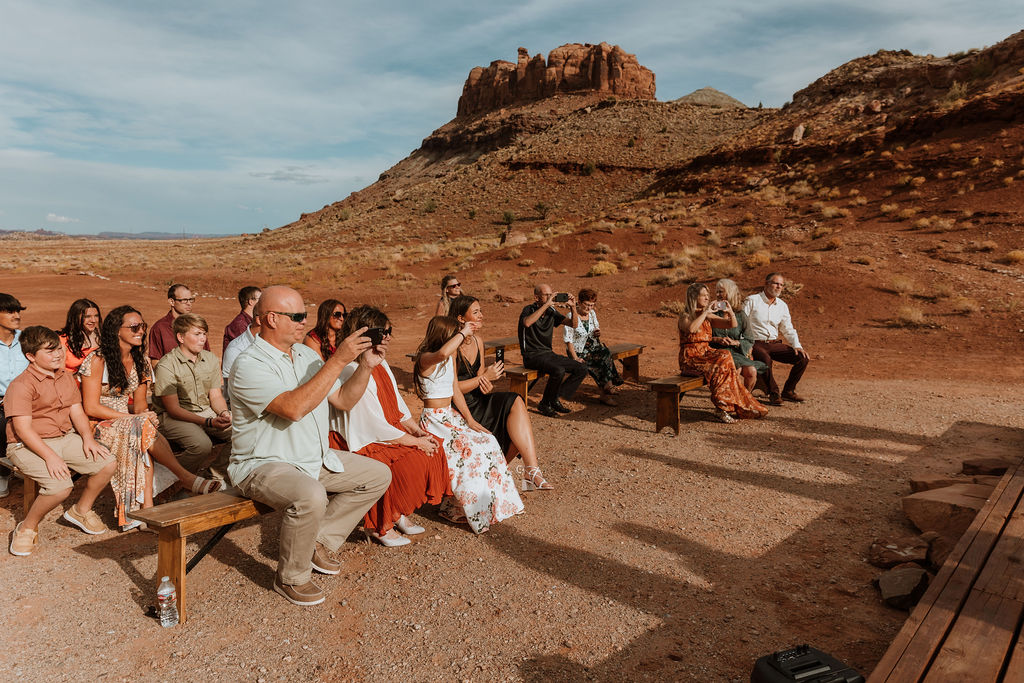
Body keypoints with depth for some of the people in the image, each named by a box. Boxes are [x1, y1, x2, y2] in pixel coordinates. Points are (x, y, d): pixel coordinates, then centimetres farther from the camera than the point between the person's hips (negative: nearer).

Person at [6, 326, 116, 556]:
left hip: (66, 437, 7)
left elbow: (77, 411, 10)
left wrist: (88, 438, -8)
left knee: (108, 463, -9)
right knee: (60, 486, -29)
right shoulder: (21, 385, -15)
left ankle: (81, 510, 17)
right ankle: (27, 528, 0)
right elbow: (23, 429, -20)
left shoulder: (66, 377, 10)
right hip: (29, 446, -7)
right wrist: (50, 456, -29)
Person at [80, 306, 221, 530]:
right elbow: (91, 407, -13)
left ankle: (146, 509, -37)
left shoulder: (140, 361, 8)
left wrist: (145, 415, -14)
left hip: (126, 420, 5)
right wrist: (133, 418, -19)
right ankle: (186, 477, -31)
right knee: (142, 428, -33)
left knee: (142, 444, -31)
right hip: (98, 426, -5)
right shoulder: (97, 360, -10)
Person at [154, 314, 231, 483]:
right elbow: (173, 409, -16)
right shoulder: (166, 365, -12)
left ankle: (218, 473, 3)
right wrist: (209, 422, -26)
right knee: (202, 445, -34)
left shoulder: (210, 359, 7)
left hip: (206, 412, 6)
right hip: (173, 417, -6)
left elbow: (216, 395, 10)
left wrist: (223, 412, -14)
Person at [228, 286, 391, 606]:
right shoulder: (249, 366, -19)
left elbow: (342, 400, 11)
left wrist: (364, 366, -6)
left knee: (378, 475, 5)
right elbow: (294, 408, -33)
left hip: (316, 459, 9)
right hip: (265, 465, -8)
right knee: (311, 496, -37)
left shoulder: (306, 355, 8)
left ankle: (319, 541, 13)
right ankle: (291, 577, -9)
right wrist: (338, 360, -32)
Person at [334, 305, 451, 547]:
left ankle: (399, 514, 9)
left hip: (390, 432, 9)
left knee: (433, 448, -4)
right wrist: (416, 441, -18)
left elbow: (399, 407, 14)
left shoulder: (381, 364, 9)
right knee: (413, 460, -24)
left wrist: (418, 431, -2)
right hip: (364, 442, -9)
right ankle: (378, 526, -6)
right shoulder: (355, 372, -22)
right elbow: (377, 427, -23)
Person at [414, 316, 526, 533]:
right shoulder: (426, 359, -16)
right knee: (467, 448, -26)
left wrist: (470, 419, 7)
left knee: (488, 441, -8)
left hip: (451, 416, 8)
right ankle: (473, 512, -14)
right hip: (433, 419, -8)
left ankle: (495, 502, 1)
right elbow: (442, 353, -42)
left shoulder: (450, 359, 12)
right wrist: (463, 333, -28)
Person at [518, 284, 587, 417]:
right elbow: (527, 322, -34)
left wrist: (573, 307, -11)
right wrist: (546, 305, -33)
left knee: (581, 369, -5)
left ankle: (555, 399, 3)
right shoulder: (529, 309, -9)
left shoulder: (552, 312, 9)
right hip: (532, 356, -7)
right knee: (559, 370, -33)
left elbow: (574, 324, 6)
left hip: (548, 353, 7)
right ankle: (544, 404, -11)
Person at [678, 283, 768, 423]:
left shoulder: (709, 316, 15)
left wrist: (730, 312, -4)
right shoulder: (685, 315, -5)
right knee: (724, 359, -27)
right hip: (690, 358, -6)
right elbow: (691, 329, -29)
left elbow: (732, 325, 14)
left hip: (706, 353, 6)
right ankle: (721, 408, -24)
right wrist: (705, 312, -22)